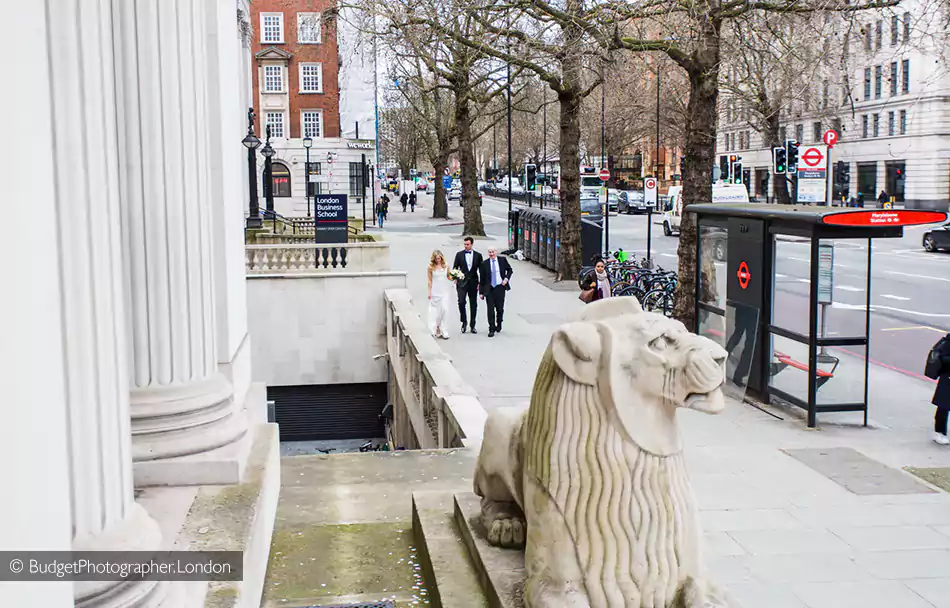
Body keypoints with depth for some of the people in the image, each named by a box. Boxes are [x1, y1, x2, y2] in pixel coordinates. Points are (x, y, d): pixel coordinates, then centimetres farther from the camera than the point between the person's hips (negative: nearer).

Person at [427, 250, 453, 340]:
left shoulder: (446, 266, 0)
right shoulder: (431, 267, -6)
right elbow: (430, 280, -2)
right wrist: (429, 292, -4)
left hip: (444, 290, 2)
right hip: (435, 291, -2)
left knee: (444, 309, -5)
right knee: (435, 311, 4)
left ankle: (442, 330, 4)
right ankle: (435, 331, 14)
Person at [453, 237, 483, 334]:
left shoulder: (478, 255, 5)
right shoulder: (459, 254, 4)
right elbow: (455, 268, 6)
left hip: (473, 283, 1)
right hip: (462, 283, -1)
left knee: (473, 305, 5)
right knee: (461, 302, -15)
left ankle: (472, 326, 15)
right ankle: (464, 322, 3)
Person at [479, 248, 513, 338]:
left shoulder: (502, 260, 3)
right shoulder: (484, 264, 1)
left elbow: (510, 270, 15)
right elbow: (482, 279, 4)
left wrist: (506, 278, -4)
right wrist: (481, 292, 2)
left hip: (500, 287, 1)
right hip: (489, 289, -1)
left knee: (500, 308, 7)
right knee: (490, 309, -5)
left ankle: (499, 325, 32)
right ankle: (492, 329, 2)